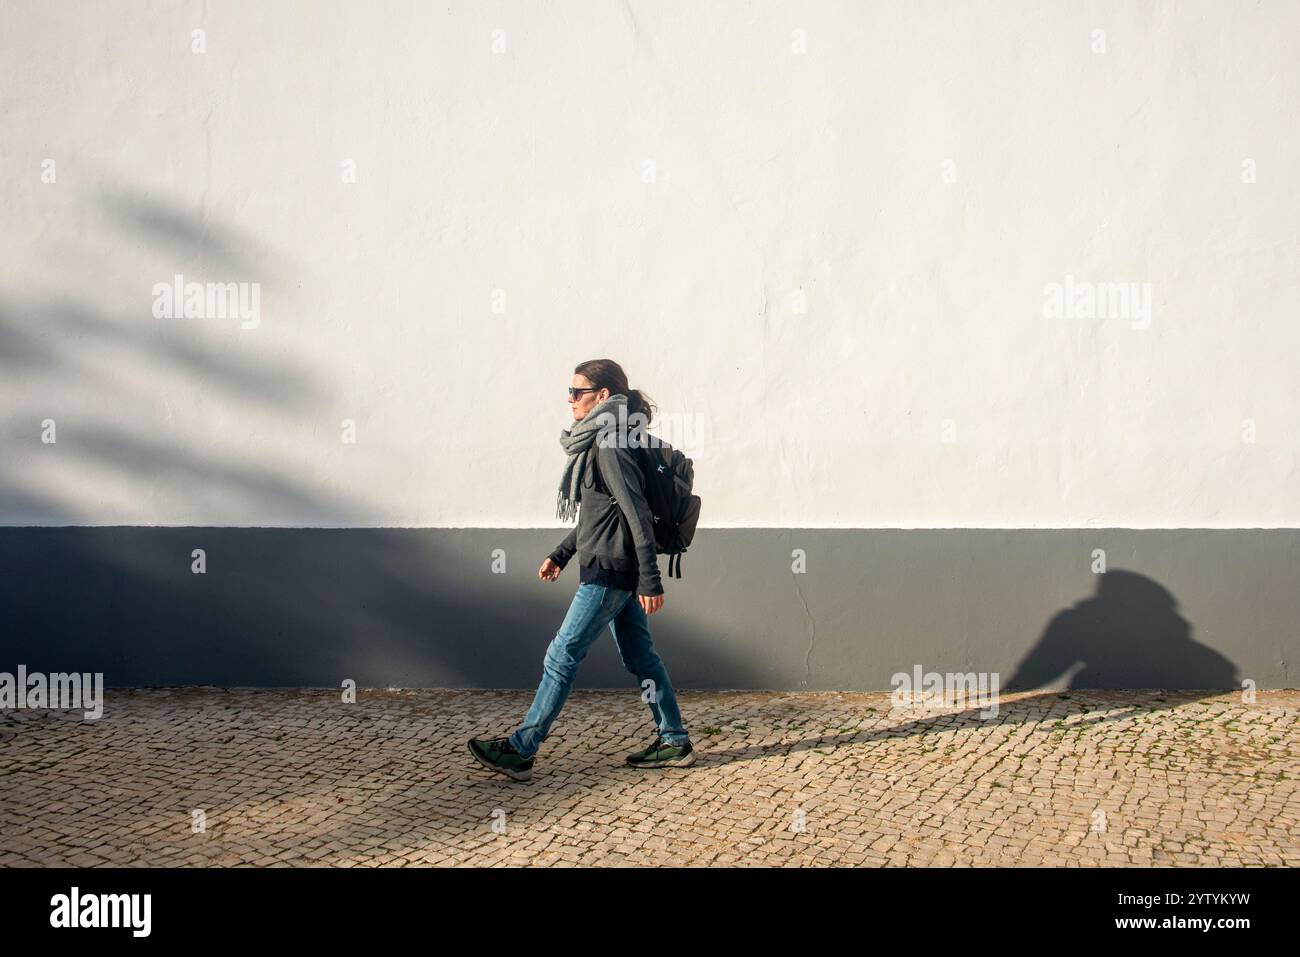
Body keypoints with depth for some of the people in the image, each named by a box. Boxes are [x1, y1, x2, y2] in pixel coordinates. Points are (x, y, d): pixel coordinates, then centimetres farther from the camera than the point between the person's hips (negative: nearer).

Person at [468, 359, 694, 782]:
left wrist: (650, 581, -23)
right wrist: (560, 555, 23)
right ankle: (674, 742, 19)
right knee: (640, 656, 13)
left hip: (608, 573, -10)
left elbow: (638, 515, -21)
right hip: (620, 572, 10)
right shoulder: (599, 443, 15)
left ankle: (521, 750, -2)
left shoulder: (610, 448, -16)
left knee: (562, 657, -6)